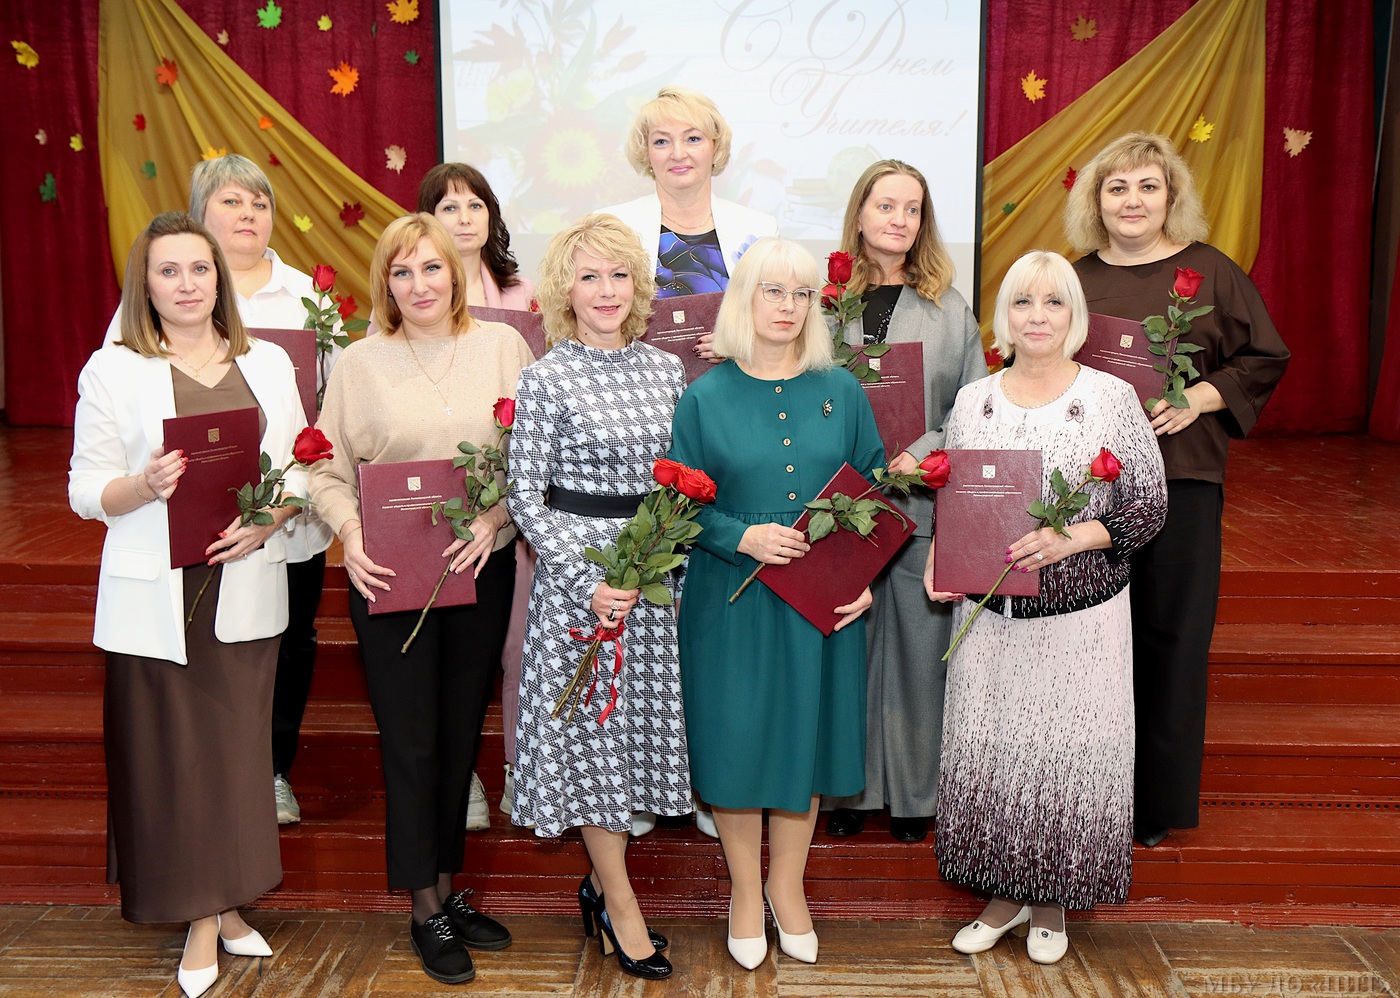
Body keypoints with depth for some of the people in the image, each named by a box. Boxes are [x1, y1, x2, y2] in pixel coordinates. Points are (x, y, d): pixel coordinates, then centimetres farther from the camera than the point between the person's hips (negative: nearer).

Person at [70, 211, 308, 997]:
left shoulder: (268, 363, 10)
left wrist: (267, 520, -10)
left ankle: (227, 901, 24)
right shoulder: (112, 371, 3)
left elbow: (303, 469, 8)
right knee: (173, 753, 2)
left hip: (248, 586, 2)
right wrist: (144, 486, -20)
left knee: (241, 745, 6)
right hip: (156, 595, -2)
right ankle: (203, 919, 17)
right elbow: (86, 490, 0)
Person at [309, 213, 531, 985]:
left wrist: (495, 517, -14)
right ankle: (426, 912, 19)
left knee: (461, 735, 13)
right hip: (388, 575, -1)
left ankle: (447, 888, 31)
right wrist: (350, 532, -16)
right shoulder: (360, 362, 0)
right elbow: (328, 472, 2)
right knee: (410, 741, 4)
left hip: (482, 568, 2)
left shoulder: (502, 346, 2)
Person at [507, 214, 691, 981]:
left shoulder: (666, 370, 6)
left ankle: (602, 881, 29)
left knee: (640, 720, 11)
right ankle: (621, 904, 18)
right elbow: (526, 498, -8)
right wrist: (589, 581, -15)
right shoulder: (545, 380, -7)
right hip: (578, 575, -4)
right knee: (592, 727, 4)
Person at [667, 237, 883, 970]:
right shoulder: (706, 398, -2)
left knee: (807, 733, 11)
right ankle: (745, 891, 26)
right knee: (736, 736, 5)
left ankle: (788, 885, 31)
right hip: (732, 599, -2)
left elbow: (875, 491, 5)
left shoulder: (842, 391, 3)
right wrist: (742, 537, -18)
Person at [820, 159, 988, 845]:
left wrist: (924, 453, -13)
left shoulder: (950, 307, 6)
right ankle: (848, 787, 23)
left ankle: (913, 789, 23)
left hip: (922, 505, 0)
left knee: (917, 646, 6)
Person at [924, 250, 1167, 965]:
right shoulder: (972, 401, 6)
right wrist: (939, 563, -4)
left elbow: (1148, 505, -4)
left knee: (1068, 750, 5)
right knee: (989, 747, 9)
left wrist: (1070, 539, -19)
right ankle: (1006, 895, 29)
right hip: (988, 614, 3)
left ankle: (1053, 901, 28)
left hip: (1080, 615, -3)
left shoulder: (1111, 398, -4)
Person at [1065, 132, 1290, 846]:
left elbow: (1266, 358, 5)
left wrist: (1200, 397, -9)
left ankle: (1160, 800, 17)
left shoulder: (1210, 272, 3)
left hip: (1181, 477, -1)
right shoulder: (1074, 281, 8)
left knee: (1170, 635, 3)